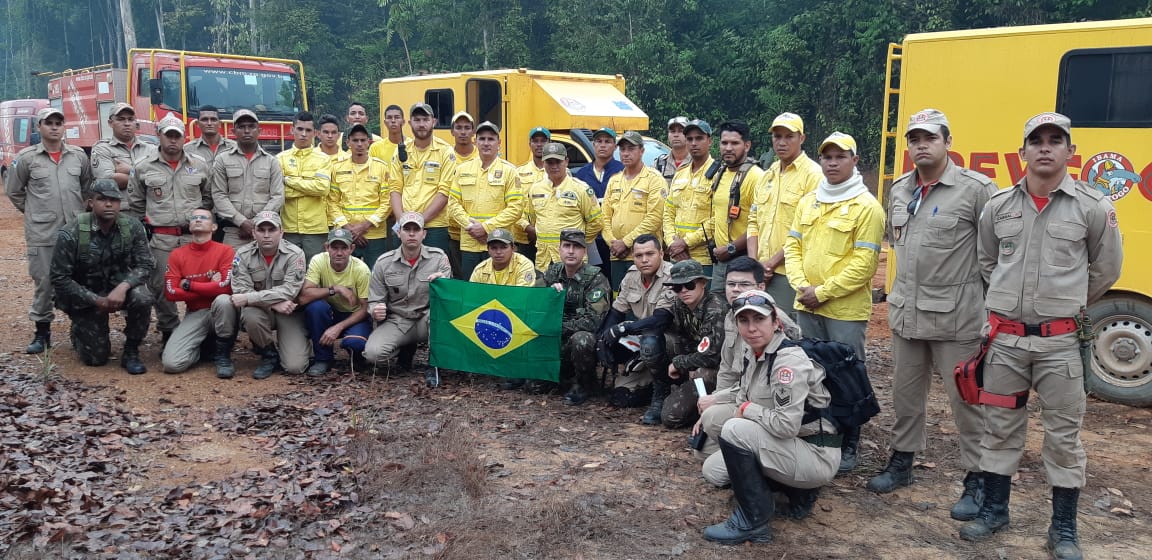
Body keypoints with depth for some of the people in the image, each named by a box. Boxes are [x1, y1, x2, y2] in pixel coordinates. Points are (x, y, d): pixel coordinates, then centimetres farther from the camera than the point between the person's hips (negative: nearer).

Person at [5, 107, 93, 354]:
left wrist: (78, 211, 11)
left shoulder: (78, 155, 5)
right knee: (43, 282, 3)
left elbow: (88, 186, 17)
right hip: (41, 233, -2)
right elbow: (13, 191, 8)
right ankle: (42, 331, 14)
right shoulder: (26, 157, -1)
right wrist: (34, 212, 6)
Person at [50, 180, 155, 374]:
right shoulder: (71, 234, -19)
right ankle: (79, 330, 33)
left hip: (119, 288, 2)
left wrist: (123, 287, -33)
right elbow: (59, 278, -15)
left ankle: (130, 351, -9)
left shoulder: (133, 228, -13)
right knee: (95, 357, -4)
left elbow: (145, 265, -14)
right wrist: (96, 300, -21)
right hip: (85, 296, -1)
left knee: (142, 297, -33)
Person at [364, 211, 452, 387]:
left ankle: (434, 364, -14)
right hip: (396, 322, 1)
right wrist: (376, 311, -20)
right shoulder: (384, 263, 0)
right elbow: (374, 302, 4)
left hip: (427, 320, -1)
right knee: (372, 353, -26)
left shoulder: (439, 258, -2)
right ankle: (407, 348, 10)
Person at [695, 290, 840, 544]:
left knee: (735, 429, -26)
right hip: (783, 447, 9)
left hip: (815, 455, -9)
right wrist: (713, 400, 7)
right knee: (714, 470, 7)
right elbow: (745, 389, 23)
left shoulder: (790, 360, -24)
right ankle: (797, 492, 13)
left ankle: (753, 522, -11)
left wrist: (746, 409, -16)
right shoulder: (751, 351, 1)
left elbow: (786, 425, -31)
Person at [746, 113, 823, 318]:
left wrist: (773, 262, -13)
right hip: (762, 271, 7)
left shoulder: (813, 175, -7)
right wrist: (754, 262, 2)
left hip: (790, 272, -7)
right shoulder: (768, 175, 17)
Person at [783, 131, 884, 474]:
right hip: (807, 306, 6)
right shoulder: (808, 202, 11)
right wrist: (801, 286, -6)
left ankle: (848, 447, 16)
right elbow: (793, 246, 10)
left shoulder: (866, 206, -10)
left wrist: (823, 292, -16)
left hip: (845, 309, -6)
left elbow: (864, 263, -15)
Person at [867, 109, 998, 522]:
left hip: (956, 317, -6)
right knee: (906, 392, 17)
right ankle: (902, 462, 33)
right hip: (906, 313, 6)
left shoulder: (976, 189, -12)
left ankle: (977, 479, 16)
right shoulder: (899, 190, 9)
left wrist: (989, 299, -5)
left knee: (966, 398, 3)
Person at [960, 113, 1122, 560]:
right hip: (1005, 338, 2)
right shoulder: (998, 205, 2)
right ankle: (994, 509, 28)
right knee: (1000, 428, 13)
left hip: (1060, 342, -2)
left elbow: (1105, 269, 8)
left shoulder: (1093, 207, -5)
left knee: (1063, 436, 6)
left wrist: (1069, 304, 14)